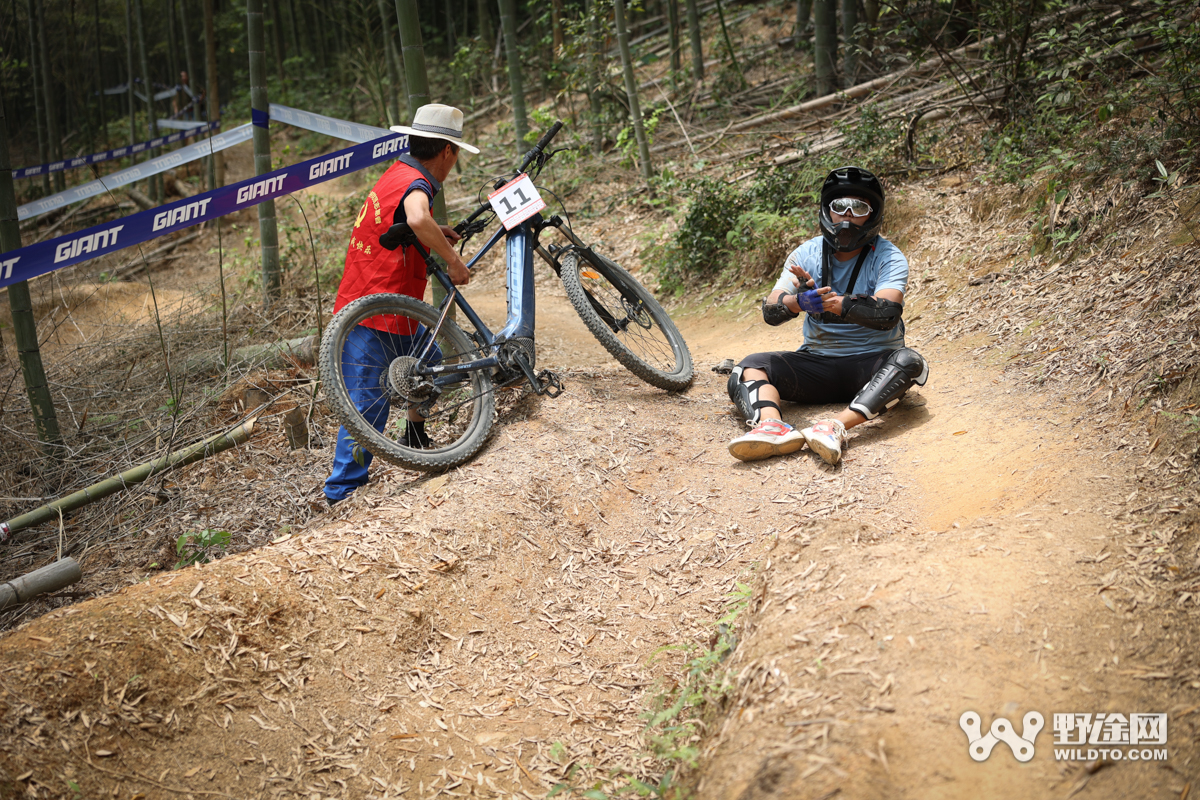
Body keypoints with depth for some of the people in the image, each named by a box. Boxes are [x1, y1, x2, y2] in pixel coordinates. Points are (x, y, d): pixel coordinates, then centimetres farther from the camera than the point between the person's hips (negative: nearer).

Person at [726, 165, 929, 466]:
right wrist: (799, 301, -34)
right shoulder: (807, 254, 3)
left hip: (870, 364, -3)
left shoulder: (888, 258, -6)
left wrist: (829, 301, -37)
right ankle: (771, 425, -49)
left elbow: (887, 313, -24)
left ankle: (836, 426, -51)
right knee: (751, 366, -17)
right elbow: (770, 311, -9)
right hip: (816, 360, 3)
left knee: (908, 361, -33)